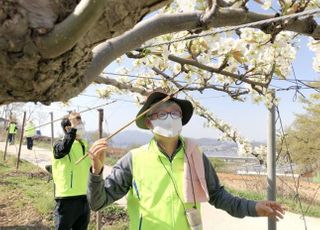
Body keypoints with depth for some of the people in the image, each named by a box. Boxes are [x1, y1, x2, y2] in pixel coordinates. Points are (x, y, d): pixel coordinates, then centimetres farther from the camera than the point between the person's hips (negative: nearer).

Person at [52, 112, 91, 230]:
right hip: (67, 198, -7)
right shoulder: (60, 144, -12)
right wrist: (73, 128, -33)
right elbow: (64, 149, -37)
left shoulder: (84, 145, 11)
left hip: (84, 198, 7)